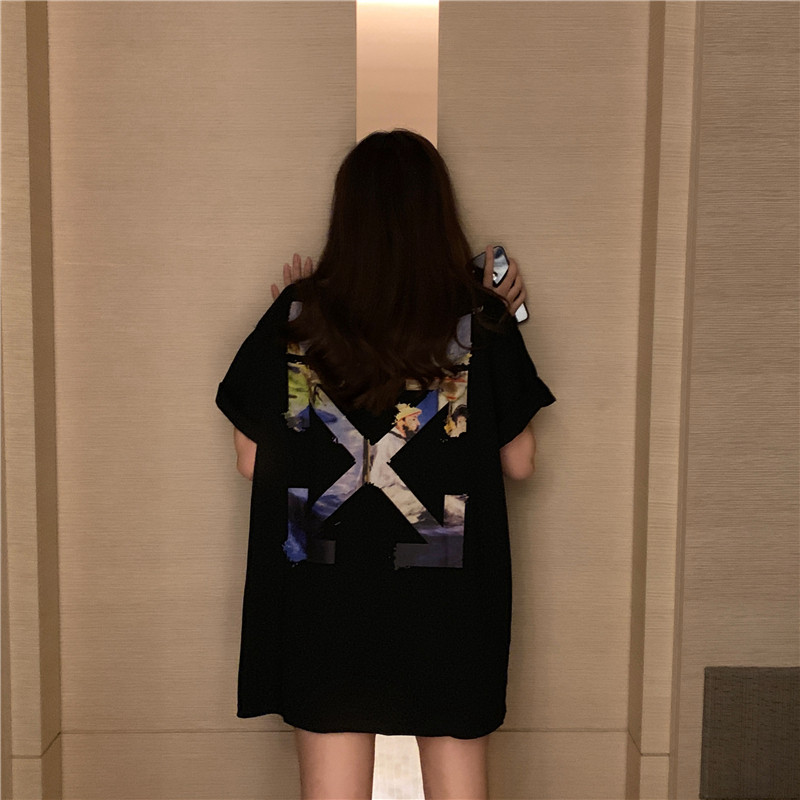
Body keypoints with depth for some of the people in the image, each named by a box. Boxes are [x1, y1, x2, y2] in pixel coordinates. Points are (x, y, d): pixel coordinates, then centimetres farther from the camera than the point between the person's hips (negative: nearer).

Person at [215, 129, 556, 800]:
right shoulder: (481, 322, -7)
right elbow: (520, 462, 1)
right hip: (451, 597, 0)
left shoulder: (298, 314, -6)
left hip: (322, 594, 1)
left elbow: (252, 460, 0)